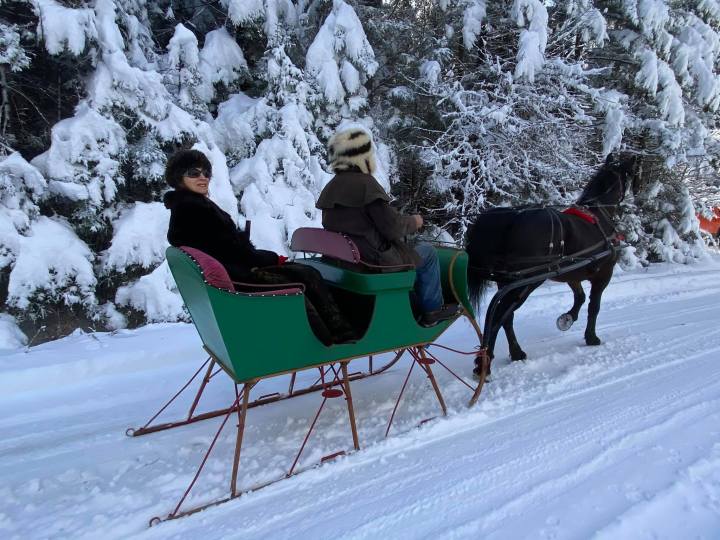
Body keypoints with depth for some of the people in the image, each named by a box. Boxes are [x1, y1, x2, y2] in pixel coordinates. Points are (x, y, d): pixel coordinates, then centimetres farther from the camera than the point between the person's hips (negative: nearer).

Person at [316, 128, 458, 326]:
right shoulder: (365, 183, -18)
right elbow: (392, 226, -20)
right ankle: (432, 309, 19)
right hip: (376, 261, -8)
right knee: (427, 252, 11)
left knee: (405, 247, 32)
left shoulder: (330, 188, 8)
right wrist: (413, 222, 1)